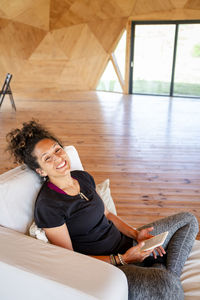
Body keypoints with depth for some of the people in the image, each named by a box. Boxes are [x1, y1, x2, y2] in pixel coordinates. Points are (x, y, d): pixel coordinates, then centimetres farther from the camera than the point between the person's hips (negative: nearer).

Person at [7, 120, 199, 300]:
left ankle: (167, 274, -2)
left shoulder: (83, 177, 4)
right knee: (165, 284, -35)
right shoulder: (47, 206, -20)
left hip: (125, 243, 8)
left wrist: (136, 234, -3)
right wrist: (121, 259, -21)